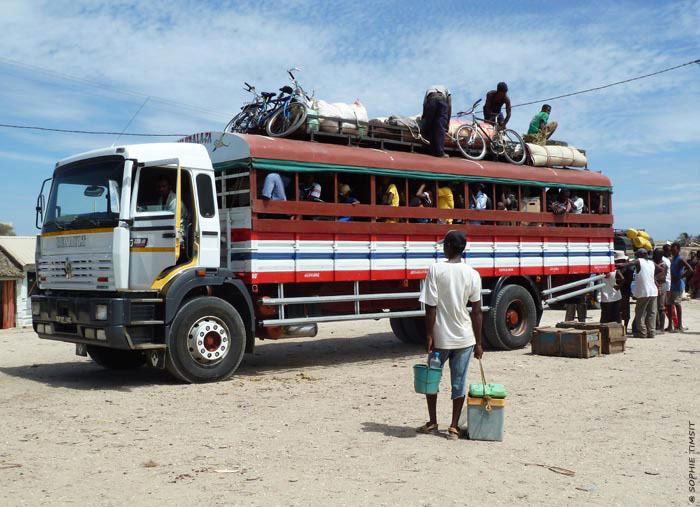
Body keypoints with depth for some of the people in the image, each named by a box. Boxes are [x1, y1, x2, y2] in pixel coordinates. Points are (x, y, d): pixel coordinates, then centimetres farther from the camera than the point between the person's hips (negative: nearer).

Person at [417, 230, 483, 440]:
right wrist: (478, 342, 5)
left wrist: (429, 335, -6)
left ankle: (432, 423, 25)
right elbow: (477, 311, -1)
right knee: (459, 383, 9)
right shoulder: (473, 274, -2)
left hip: (441, 336, -2)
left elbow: (431, 307, -13)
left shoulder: (436, 270, -10)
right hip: (464, 337, 2)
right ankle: (454, 427, 11)